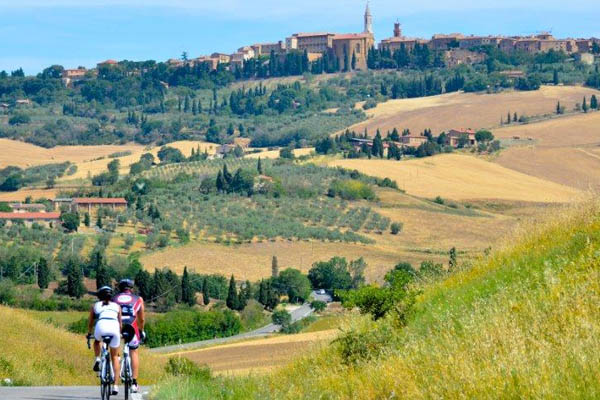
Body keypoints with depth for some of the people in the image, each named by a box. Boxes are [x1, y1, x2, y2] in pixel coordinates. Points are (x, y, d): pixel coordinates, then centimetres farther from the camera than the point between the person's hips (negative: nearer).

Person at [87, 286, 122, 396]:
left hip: (101, 327, -1)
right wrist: (120, 333, 51)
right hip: (114, 329, 1)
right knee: (114, 357, 17)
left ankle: (97, 359, 12)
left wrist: (89, 333, 52)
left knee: (97, 341, 38)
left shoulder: (95, 305, 27)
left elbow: (90, 323, 34)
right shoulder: (116, 306, 29)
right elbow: (120, 323, 33)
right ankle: (115, 385, 10)